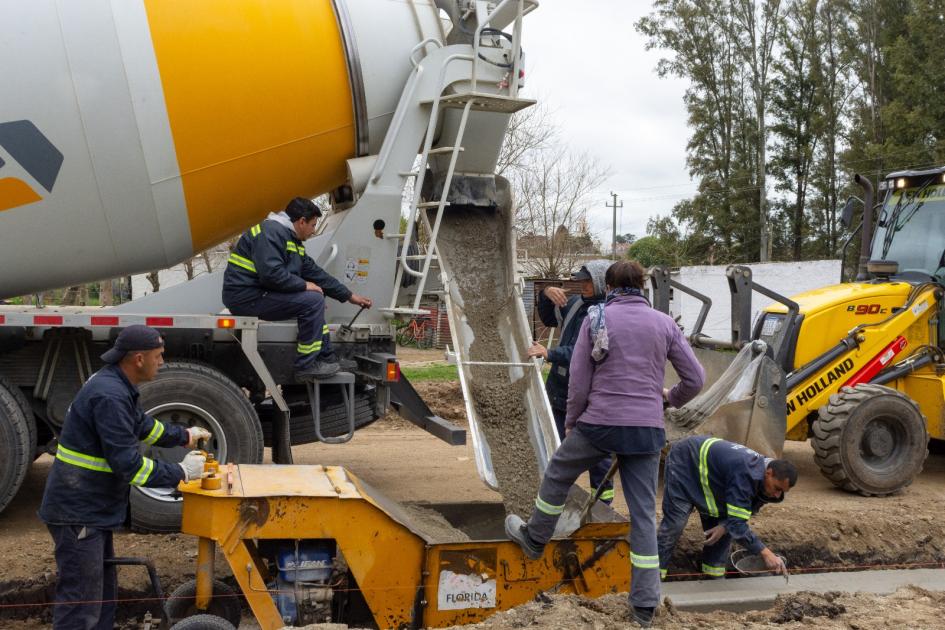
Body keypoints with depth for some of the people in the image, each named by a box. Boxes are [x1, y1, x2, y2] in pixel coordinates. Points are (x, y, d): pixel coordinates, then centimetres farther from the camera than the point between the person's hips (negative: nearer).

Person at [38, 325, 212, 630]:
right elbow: (128, 464, -26)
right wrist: (181, 473, -17)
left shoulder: (116, 385, 7)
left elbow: (141, 424, 26)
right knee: (81, 602, -5)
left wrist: (184, 436, 28)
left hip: (92, 509, 11)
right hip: (78, 513, -11)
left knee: (104, 590, 20)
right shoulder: (109, 396, -25)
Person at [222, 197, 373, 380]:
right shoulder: (271, 231, -16)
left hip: (261, 293, 11)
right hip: (246, 297, -11)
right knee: (313, 300, -17)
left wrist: (350, 296, 19)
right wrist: (304, 285, -15)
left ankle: (326, 358, 14)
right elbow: (271, 273, -28)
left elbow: (315, 272, 20)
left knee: (315, 300, 16)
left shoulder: (292, 240, 17)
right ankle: (306, 366, -12)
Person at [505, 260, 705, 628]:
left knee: (557, 474, 23)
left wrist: (571, 422, 12)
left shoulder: (597, 318, -1)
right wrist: (671, 397, 28)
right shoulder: (664, 324, 6)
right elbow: (695, 378, 8)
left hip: (599, 422, -2)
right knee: (644, 512, 8)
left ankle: (534, 538, 42)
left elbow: (579, 379, -2)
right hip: (647, 428, 3)